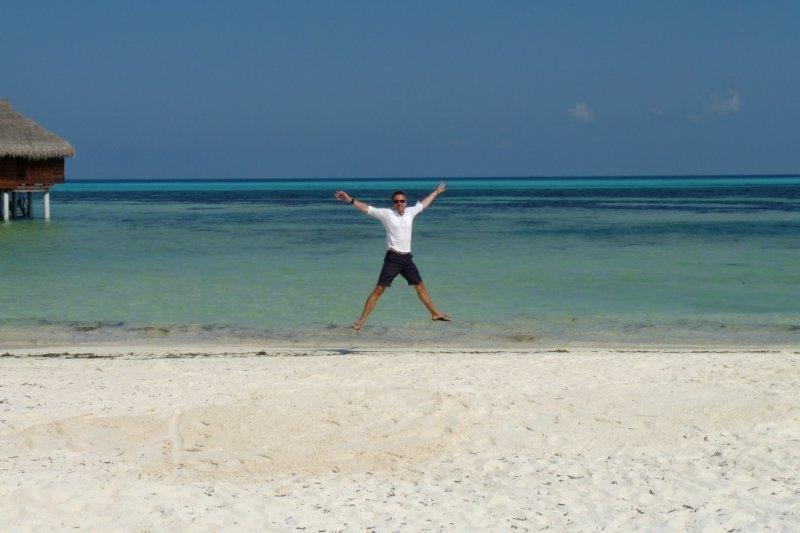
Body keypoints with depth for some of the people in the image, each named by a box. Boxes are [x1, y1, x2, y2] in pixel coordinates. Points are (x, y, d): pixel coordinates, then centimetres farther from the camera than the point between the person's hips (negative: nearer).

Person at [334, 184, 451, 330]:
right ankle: (361, 320, -10)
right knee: (379, 289, -10)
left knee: (420, 286, 15)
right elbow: (367, 209, -13)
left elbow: (423, 203, 26)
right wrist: (350, 200, -25)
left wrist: (436, 192, 38)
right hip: (393, 258, -5)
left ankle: (435, 313, 29)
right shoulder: (387, 214, -5)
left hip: (407, 258, 5)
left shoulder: (410, 212, 9)